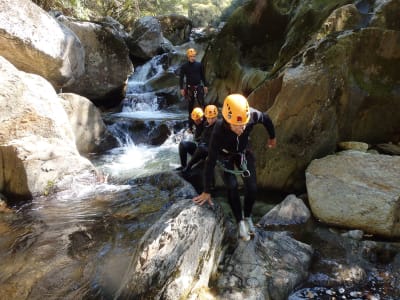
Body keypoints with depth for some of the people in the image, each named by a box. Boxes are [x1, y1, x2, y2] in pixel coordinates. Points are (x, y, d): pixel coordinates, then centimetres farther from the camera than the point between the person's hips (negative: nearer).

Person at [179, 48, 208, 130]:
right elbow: (181, 77, -1)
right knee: (190, 105, 6)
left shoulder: (199, 64, 3)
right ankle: (191, 124, 14)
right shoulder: (184, 66, -2)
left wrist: (205, 85, 7)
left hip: (199, 87, 1)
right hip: (189, 88, -1)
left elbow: (202, 76, 10)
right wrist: (182, 88, -7)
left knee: (201, 103, -8)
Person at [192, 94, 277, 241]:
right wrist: (207, 192, -28)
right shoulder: (218, 132, -41)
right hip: (226, 156, -2)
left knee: (252, 187, -4)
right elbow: (210, 162, -34)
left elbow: (266, 119, -10)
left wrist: (272, 137, 7)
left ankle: (248, 217, 20)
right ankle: (240, 222, 4)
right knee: (232, 187, -15)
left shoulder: (252, 115, -36)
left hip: (244, 152, 3)